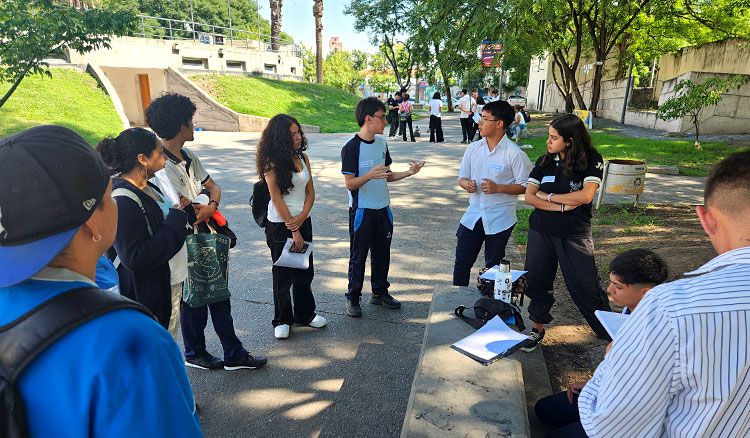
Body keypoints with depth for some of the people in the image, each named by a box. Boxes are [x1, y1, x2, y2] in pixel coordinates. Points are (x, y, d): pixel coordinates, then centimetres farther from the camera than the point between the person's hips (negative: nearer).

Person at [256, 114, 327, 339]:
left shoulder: (302, 158, 7)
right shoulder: (272, 162, -11)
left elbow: (310, 191, 6)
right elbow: (276, 198, -14)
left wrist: (302, 217, -11)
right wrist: (293, 230, -14)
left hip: (303, 221, 6)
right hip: (280, 225, -6)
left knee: (305, 271, 14)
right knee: (282, 274, 5)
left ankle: (305, 313, 32)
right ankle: (282, 320, 22)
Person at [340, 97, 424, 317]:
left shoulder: (382, 143, 7)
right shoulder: (351, 147, -14)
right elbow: (350, 183, -16)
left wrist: (408, 172, 0)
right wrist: (370, 175, -32)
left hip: (382, 208, 7)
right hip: (361, 210, -6)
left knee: (382, 253, 15)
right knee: (358, 256, 4)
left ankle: (380, 293, 32)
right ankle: (352, 298, 20)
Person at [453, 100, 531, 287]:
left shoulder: (514, 154, -11)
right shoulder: (473, 148, 4)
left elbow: (525, 186, -9)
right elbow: (462, 177, 11)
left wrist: (498, 188, -22)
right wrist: (466, 184, -12)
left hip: (499, 220, -4)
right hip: (473, 215, 4)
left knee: (493, 267, 11)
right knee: (461, 263, 8)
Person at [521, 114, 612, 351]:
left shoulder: (591, 160, -6)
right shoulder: (544, 161, 4)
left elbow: (585, 196, -18)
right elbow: (529, 196, -4)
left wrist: (548, 196, -9)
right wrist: (563, 206, -14)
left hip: (575, 234, -3)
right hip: (541, 231, 4)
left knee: (586, 287, 0)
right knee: (537, 281, 10)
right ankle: (538, 328, 29)